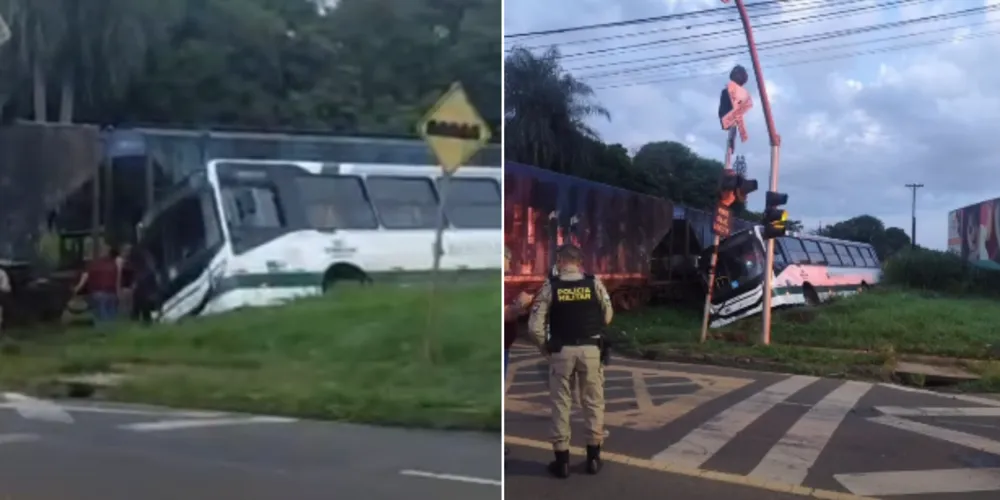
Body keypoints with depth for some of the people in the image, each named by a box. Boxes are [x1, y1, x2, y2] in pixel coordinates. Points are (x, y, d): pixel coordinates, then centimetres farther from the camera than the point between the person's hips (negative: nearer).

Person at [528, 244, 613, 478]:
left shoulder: (550, 286, -7)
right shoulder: (594, 283, -3)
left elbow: (535, 325, -8)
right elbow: (607, 316, 4)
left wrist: (545, 348, 8)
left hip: (561, 351, -1)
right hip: (590, 349, 1)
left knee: (561, 404, 8)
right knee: (593, 401, 13)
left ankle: (562, 460, 12)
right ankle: (593, 456, 19)